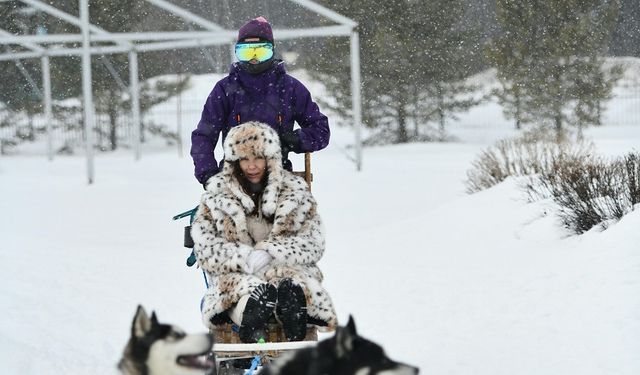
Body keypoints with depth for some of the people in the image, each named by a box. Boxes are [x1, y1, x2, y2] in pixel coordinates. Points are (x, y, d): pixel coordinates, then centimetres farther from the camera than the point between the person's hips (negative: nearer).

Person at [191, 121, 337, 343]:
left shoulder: (295, 191, 12)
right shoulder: (217, 194, 11)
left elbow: (313, 243, 3)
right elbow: (205, 247, 2)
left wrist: (271, 253, -14)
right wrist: (246, 258, -15)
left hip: (288, 270, 0)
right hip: (236, 275, 0)